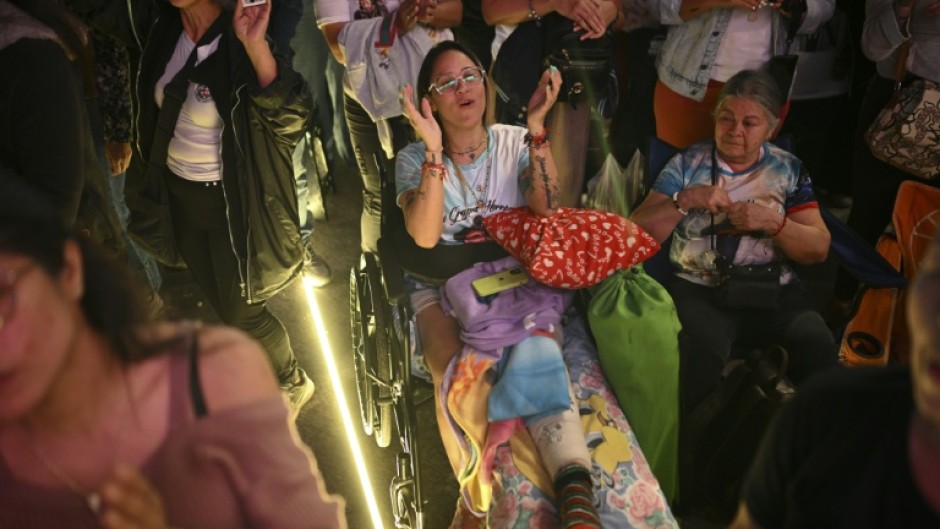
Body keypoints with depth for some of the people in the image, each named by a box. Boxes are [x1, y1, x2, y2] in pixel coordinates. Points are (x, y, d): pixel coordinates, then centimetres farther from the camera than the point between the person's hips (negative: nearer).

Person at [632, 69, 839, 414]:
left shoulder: (788, 170, 10)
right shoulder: (687, 164, 6)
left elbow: (819, 249, 5)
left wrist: (773, 222, -12)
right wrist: (685, 200, -16)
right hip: (698, 290, -1)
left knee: (818, 345, -27)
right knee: (701, 347, -33)